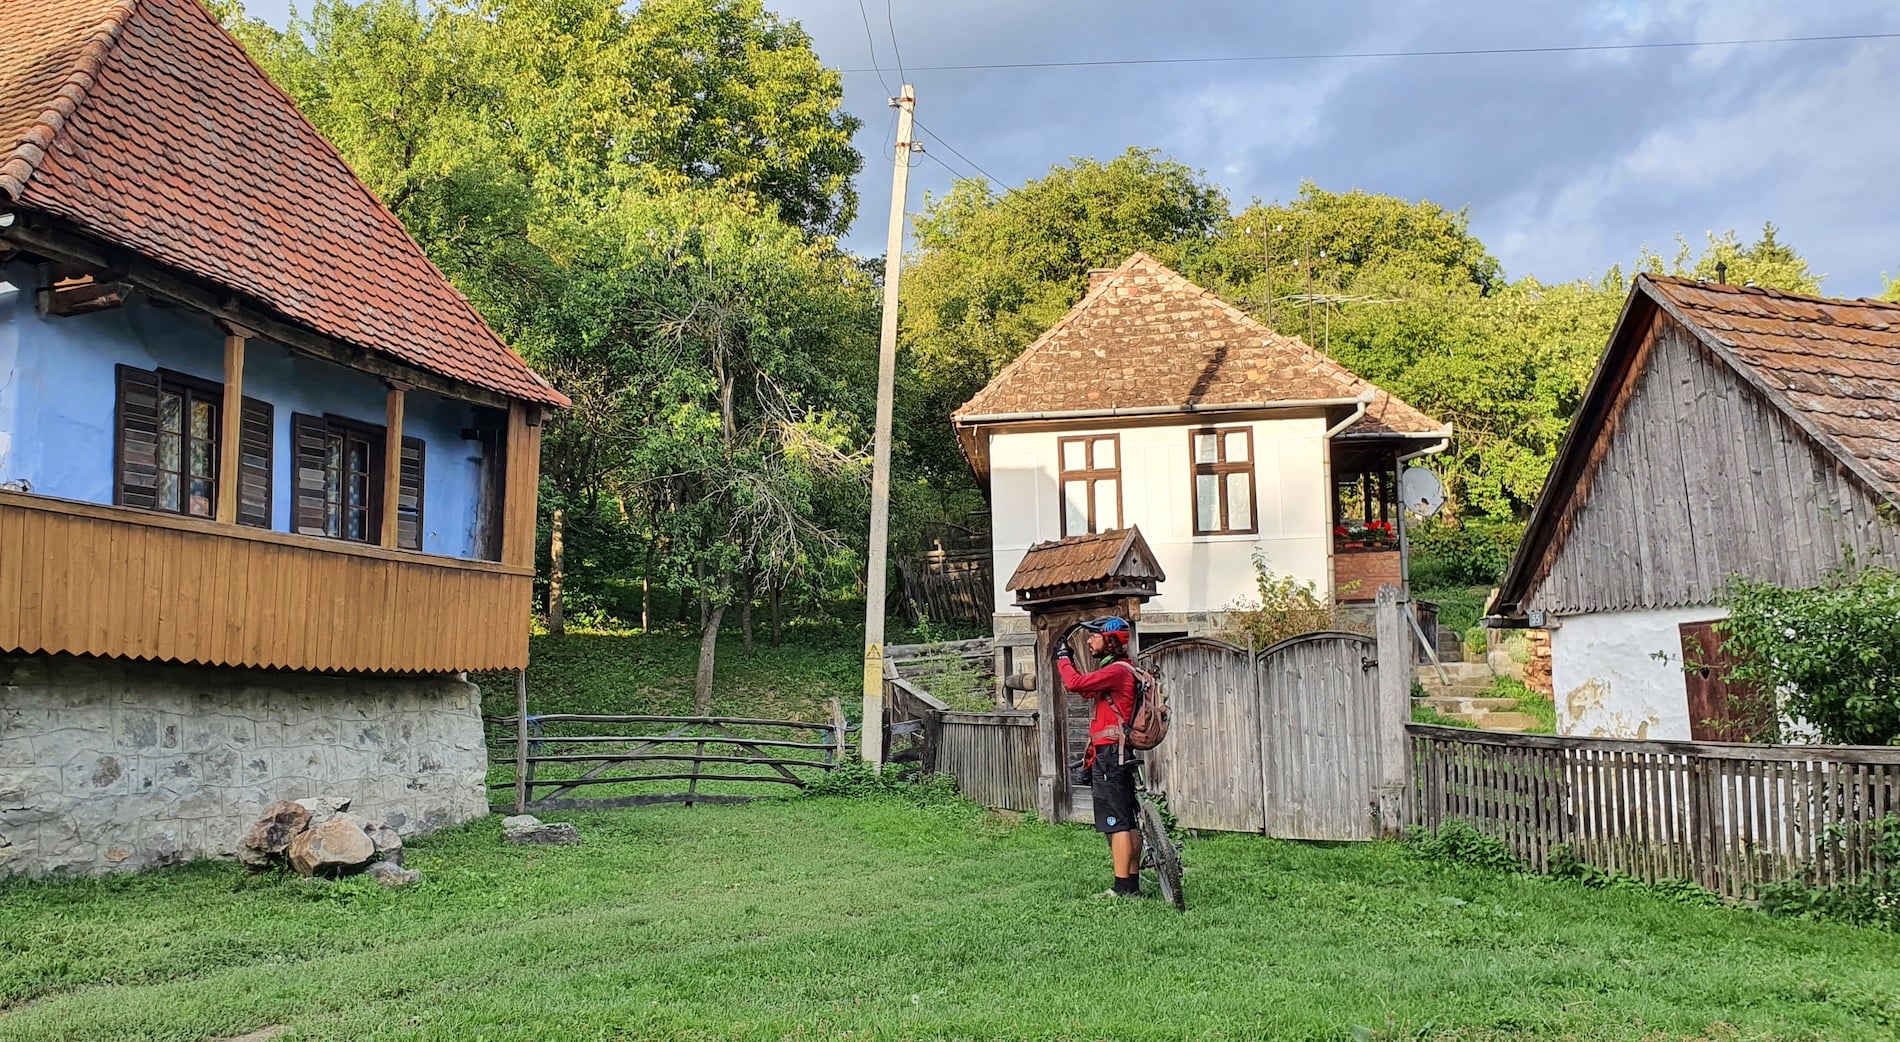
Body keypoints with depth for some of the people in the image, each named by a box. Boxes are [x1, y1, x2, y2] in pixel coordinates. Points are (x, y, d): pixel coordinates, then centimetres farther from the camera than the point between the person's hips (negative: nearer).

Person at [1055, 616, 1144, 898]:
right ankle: (1133, 884, 17)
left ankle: (1122, 889, -9)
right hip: (1117, 755, 11)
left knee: (1117, 824, -9)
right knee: (1128, 822, 12)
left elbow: (1075, 684, -24)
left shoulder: (1118, 670, -15)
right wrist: (1069, 661, 18)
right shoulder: (1117, 670, 19)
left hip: (1110, 755, -11)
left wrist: (1063, 659, -6)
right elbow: (1086, 690, 28)